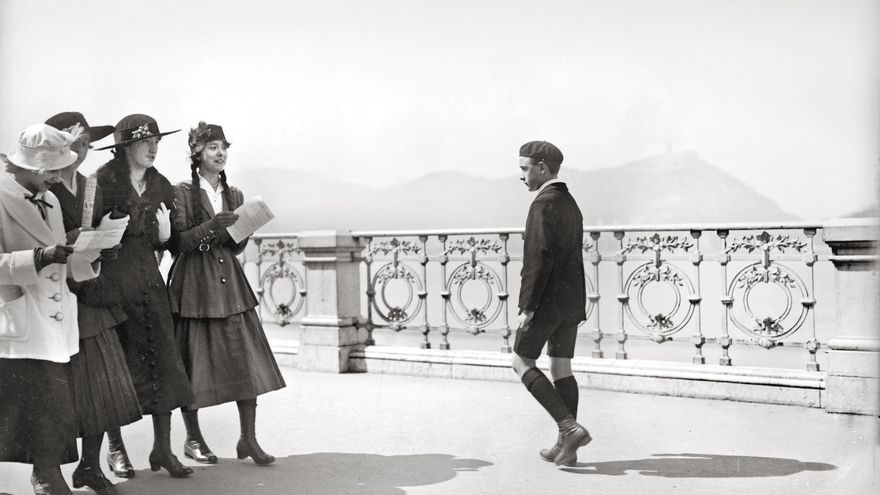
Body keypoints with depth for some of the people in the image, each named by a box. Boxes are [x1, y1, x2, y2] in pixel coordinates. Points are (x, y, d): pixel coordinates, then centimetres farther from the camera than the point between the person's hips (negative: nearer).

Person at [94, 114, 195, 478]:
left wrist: (163, 233, -3)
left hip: (148, 278, 5)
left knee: (161, 359, 2)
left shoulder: (160, 186, 11)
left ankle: (162, 448, 10)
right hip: (112, 279, -5)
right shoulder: (104, 182, -6)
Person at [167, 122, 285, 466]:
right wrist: (210, 227, -20)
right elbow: (176, 243, -9)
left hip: (229, 281, 5)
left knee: (246, 359, -2)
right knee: (193, 360, 2)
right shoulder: (182, 193, -3)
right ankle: (193, 438, 18)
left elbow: (237, 247, 13)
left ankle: (248, 440, 5)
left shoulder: (234, 196, 13)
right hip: (193, 282, -4)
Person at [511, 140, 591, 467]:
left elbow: (540, 259, -23)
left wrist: (527, 306, -21)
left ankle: (570, 427, -8)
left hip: (547, 301, -9)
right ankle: (566, 446, 13)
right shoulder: (571, 205, 16)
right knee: (561, 368, 11)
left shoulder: (544, 204, -14)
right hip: (573, 300, 9)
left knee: (522, 362, 2)